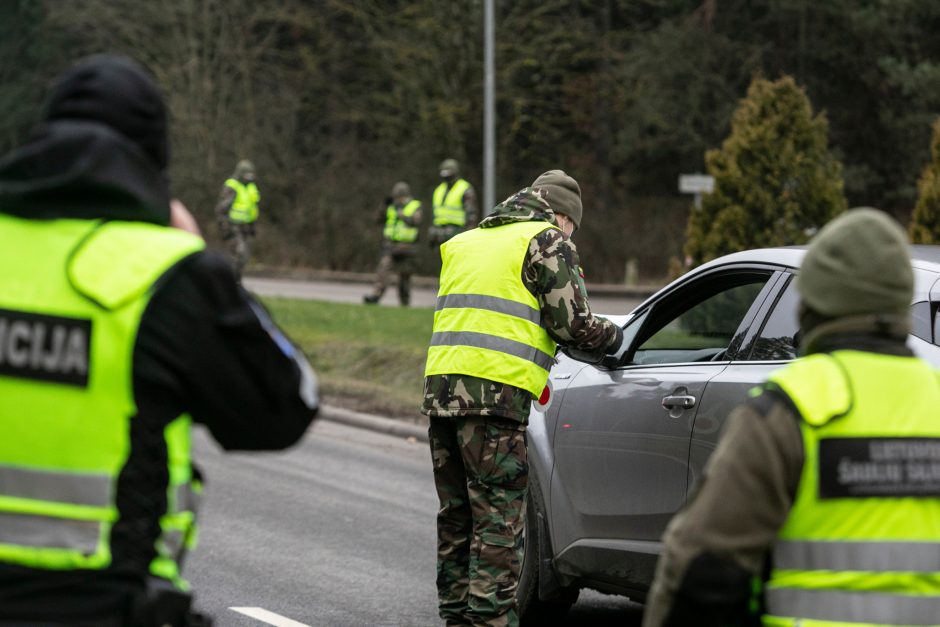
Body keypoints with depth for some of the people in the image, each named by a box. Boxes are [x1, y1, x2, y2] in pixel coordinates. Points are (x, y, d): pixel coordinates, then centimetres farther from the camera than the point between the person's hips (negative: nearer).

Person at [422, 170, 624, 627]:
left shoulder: (467, 242, 26)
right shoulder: (547, 240, 2)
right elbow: (573, 324, -2)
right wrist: (616, 337, 16)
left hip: (440, 383, 7)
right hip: (495, 391, -7)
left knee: (456, 516, 14)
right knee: (499, 520, -5)